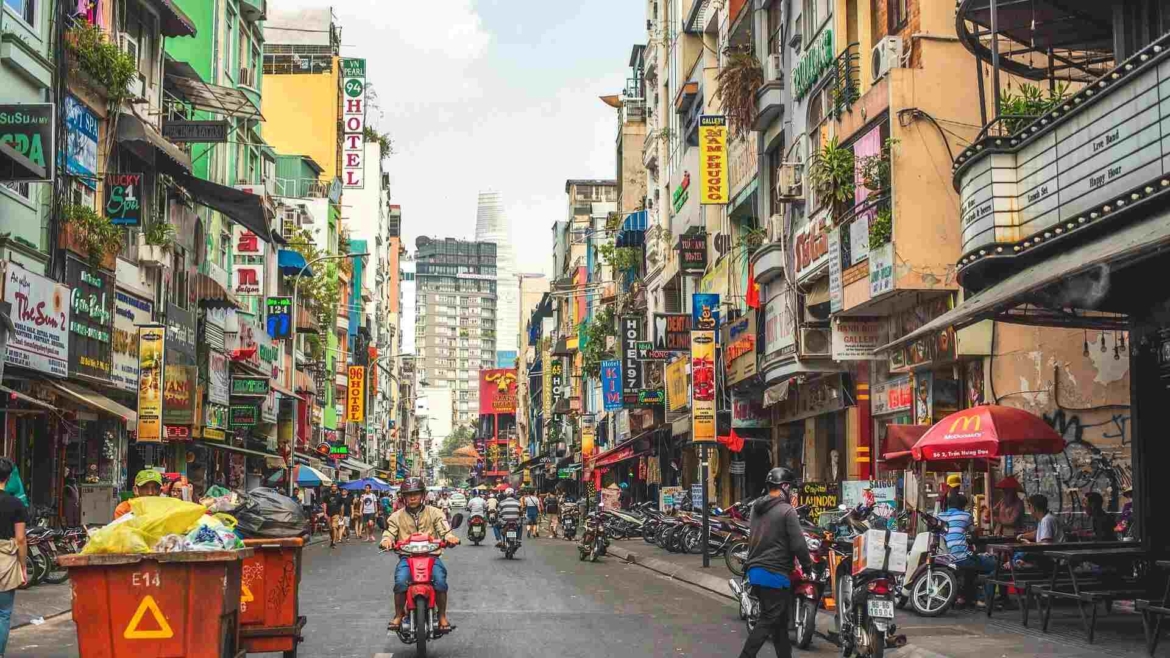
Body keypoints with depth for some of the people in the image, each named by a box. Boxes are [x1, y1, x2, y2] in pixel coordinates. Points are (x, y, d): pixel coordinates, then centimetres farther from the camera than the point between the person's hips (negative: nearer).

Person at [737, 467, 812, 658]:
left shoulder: (756, 508, 10)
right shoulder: (787, 511, -13)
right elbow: (798, 544, -13)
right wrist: (808, 566, -1)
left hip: (755, 571, 8)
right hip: (774, 573, -8)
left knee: (779, 620, 17)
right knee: (769, 621, -4)